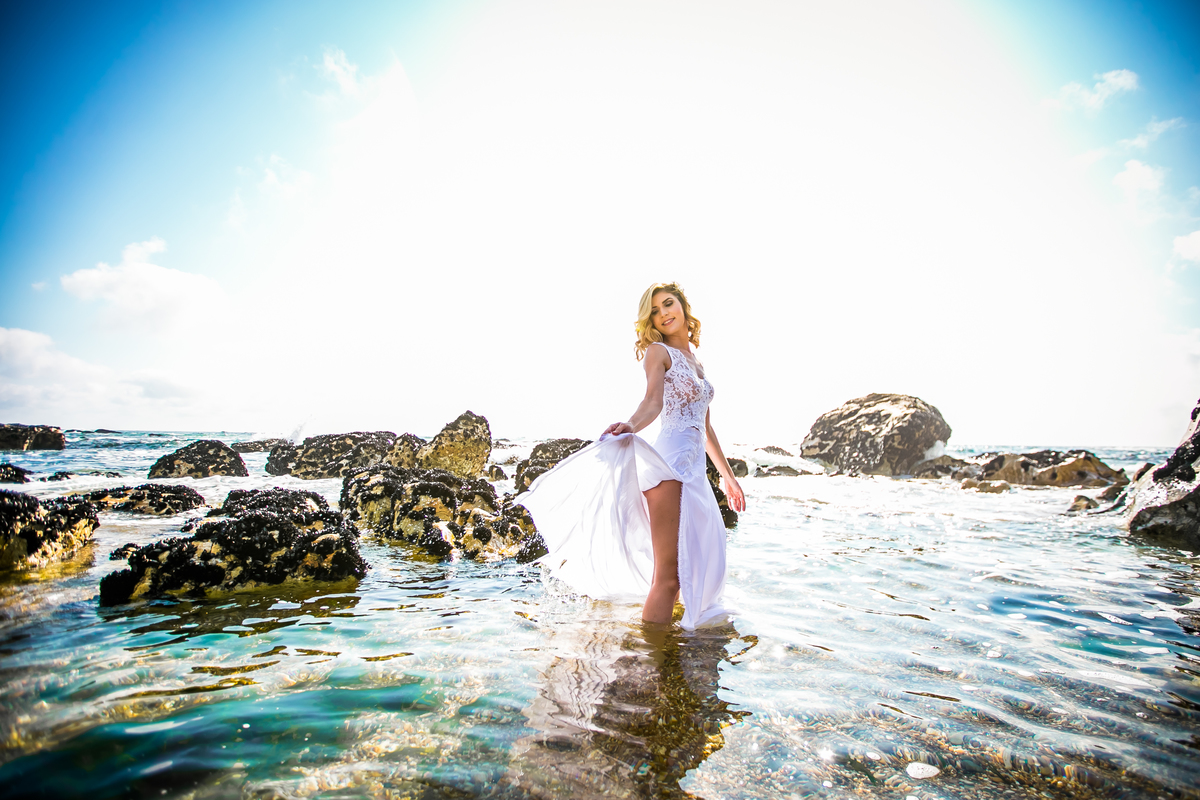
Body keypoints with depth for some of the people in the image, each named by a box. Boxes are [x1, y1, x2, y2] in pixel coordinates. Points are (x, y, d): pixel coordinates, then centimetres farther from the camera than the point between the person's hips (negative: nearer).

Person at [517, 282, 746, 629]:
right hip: (670, 460, -8)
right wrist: (630, 425, -38)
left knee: (692, 570, 8)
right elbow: (653, 401, -17)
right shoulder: (657, 352, 3)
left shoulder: (696, 364, 24)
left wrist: (728, 476, 28)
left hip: (695, 467, 8)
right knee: (667, 574, -12)